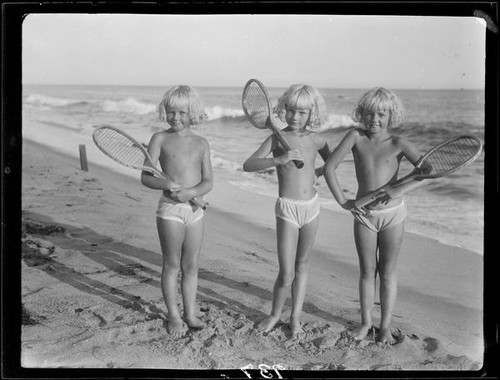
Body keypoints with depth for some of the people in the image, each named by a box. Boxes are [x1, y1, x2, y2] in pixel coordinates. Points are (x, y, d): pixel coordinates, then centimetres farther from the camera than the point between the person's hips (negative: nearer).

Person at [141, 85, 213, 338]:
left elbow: (208, 182, 0)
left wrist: (191, 192, -19)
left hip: (195, 209, 3)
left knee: (191, 265, 11)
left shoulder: (201, 144, 6)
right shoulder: (160, 139, -1)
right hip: (170, 209, -3)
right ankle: (173, 316, 19)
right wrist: (167, 184, -25)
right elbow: (145, 177, -7)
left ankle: (190, 312, 24)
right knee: (172, 264, 5)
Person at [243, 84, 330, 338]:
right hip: (287, 208, -4)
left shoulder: (316, 140, 2)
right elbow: (247, 165, -20)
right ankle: (275, 314, 21)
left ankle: (295, 318, 29)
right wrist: (279, 159, -32)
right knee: (286, 274, -5)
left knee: (302, 265, 15)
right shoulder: (277, 138, -8)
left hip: (312, 206, 4)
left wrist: (317, 173, 6)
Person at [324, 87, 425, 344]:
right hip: (364, 215, 1)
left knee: (388, 272, 9)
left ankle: (385, 326, 23)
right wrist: (342, 201, -13)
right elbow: (329, 167, -9)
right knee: (367, 271, 12)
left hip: (392, 214, -1)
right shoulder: (356, 137, -7)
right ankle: (365, 323, 27)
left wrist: (401, 190, -29)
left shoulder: (398, 144, -10)